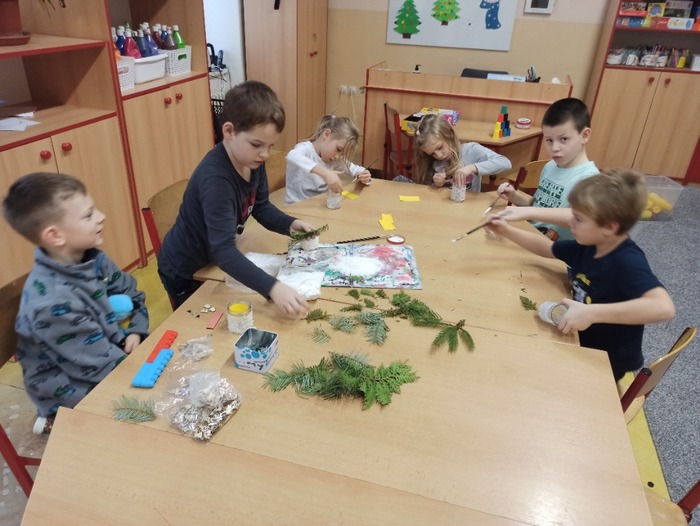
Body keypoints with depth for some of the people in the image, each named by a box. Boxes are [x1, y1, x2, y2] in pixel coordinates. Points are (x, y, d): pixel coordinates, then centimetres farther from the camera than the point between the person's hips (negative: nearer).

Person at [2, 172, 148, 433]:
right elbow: (101, 364, -27)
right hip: (71, 392, -7)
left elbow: (133, 295, 5)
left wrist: (136, 332, -11)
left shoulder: (92, 259, -9)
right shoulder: (54, 302, -33)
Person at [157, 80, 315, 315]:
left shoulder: (252, 159, -14)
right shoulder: (216, 179, -39)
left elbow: (260, 206, 1)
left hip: (213, 262, 7)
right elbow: (222, 251, -47)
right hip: (184, 271, -7)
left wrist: (289, 224, -19)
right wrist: (273, 288, -58)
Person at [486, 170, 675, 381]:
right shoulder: (589, 245, -6)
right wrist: (507, 231, 0)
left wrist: (592, 313, -47)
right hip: (581, 341, 7)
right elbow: (547, 247, 10)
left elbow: (664, 307, -44)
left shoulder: (628, 261, -30)